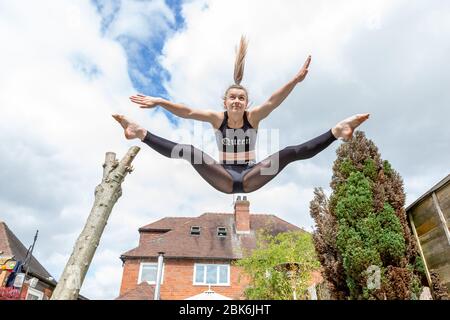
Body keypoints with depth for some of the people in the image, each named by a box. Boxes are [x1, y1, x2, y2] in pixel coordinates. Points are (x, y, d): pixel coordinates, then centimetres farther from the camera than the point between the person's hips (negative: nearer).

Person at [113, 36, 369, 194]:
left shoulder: (253, 116, -1)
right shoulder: (217, 118, 1)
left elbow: (273, 101, -19)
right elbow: (186, 111, -9)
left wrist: (295, 80, -35)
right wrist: (159, 101, -20)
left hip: (250, 178, 0)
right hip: (225, 179, 0)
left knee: (290, 153, -19)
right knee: (190, 152, -20)